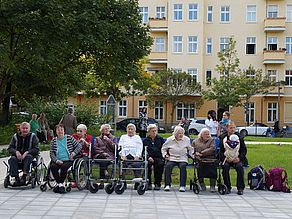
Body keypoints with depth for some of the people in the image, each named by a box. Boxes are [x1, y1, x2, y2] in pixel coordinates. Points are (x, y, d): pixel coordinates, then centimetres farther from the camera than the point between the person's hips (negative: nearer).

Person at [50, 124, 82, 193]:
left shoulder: (69, 138, 9)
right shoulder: (54, 140, 14)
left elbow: (79, 146, 8)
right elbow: (51, 153, 6)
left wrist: (73, 153, -8)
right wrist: (56, 160, -12)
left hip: (68, 160, -2)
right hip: (58, 161, 2)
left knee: (64, 166, -34)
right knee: (52, 166, -29)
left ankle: (60, 184, -17)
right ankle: (59, 184, -18)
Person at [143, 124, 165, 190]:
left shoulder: (160, 139, 18)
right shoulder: (145, 140, 16)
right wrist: (148, 157, -12)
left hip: (158, 157, 0)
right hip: (149, 158, 0)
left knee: (160, 164, -33)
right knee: (147, 164, -34)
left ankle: (157, 184, -21)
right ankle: (148, 183, -20)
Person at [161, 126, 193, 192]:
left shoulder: (186, 139, 10)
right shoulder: (169, 140, 7)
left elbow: (190, 149, 18)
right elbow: (163, 149, 16)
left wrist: (193, 155, 0)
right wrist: (165, 155, 0)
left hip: (183, 159, 0)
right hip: (172, 158, 0)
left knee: (183, 166, -32)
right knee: (168, 166, -30)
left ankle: (182, 186, -28)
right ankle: (167, 185, -24)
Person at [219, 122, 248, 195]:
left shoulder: (239, 137, 4)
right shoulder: (223, 137, 4)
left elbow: (244, 150, 4)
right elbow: (221, 151, 3)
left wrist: (239, 158, -12)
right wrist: (225, 158, -15)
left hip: (237, 158, 0)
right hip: (227, 159, 0)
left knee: (239, 166, -30)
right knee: (225, 166, -31)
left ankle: (240, 188, -21)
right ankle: (227, 187, -18)